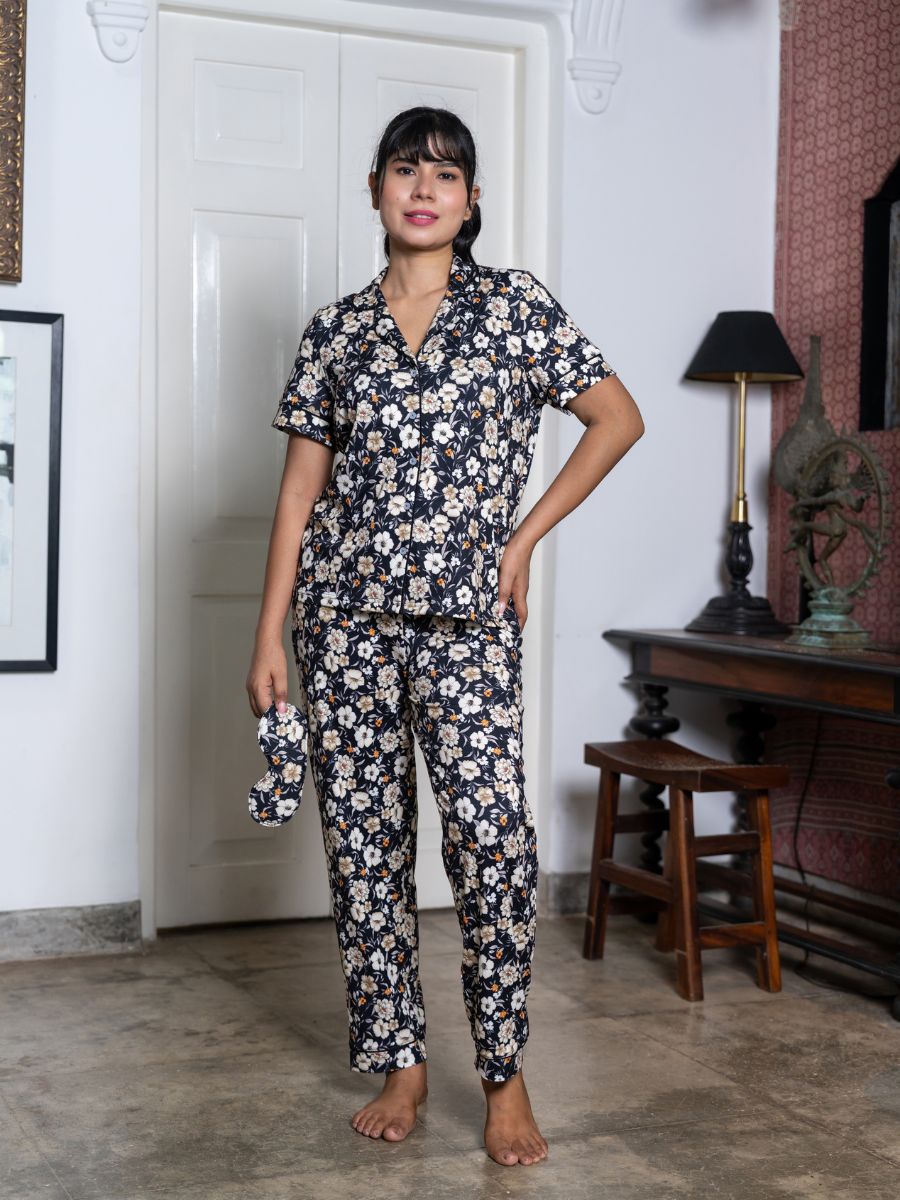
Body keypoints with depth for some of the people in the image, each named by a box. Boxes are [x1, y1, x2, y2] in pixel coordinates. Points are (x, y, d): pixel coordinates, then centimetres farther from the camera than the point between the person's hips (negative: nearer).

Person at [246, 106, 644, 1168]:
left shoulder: (516, 304, 4)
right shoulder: (336, 328, 9)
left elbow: (618, 417, 8)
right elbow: (300, 487, 8)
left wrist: (527, 535, 3)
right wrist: (268, 634, 3)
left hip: (464, 613, -2)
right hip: (344, 611, 3)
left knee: (490, 829, -11)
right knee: (362, 834, 5)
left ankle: (505, 1077, 3)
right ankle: (398, 1065, 18)